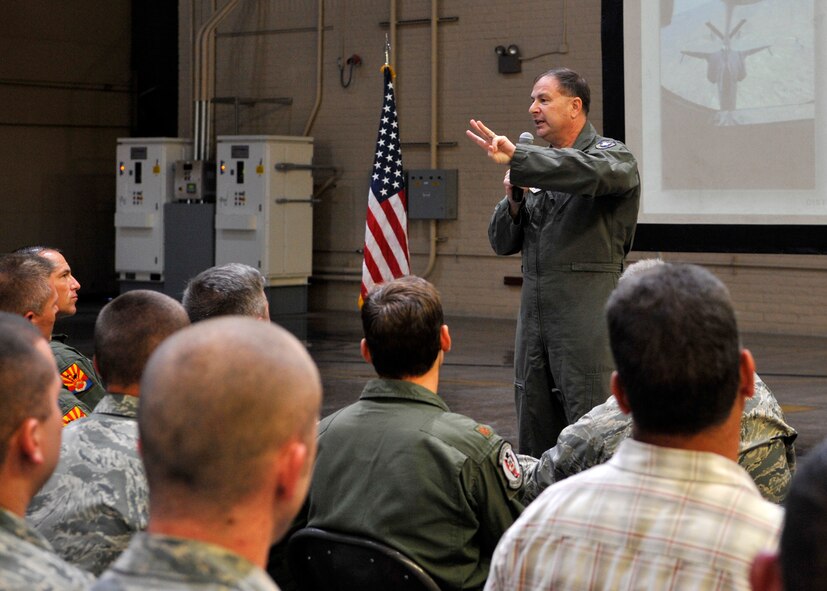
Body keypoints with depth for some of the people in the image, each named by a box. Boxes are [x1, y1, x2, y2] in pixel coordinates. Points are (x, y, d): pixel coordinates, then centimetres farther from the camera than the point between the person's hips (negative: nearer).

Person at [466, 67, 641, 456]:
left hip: (586, 311, -7)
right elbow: (503, 244, 17)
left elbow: (590, 171, -28)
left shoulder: (611, 156, -1)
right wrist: (513, 200, -2)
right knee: (534, 435, 9)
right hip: (534, 314, 7)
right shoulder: (541, 168, 18)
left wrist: (516, 158, -36)